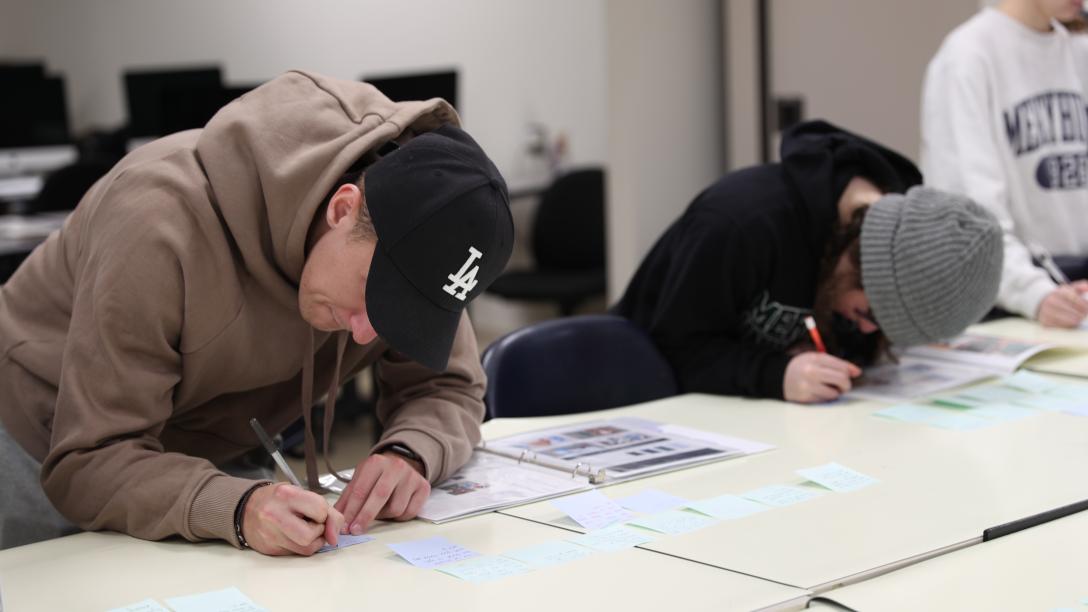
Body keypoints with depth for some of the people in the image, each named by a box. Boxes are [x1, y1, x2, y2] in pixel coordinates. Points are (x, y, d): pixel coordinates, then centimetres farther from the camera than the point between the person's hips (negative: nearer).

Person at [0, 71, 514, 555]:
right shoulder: (164, 223, -35)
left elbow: (447, 390, -11)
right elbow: (88, 463, -33)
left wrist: (407, 454, -34)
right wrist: (235, 508, -50)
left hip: (207, 463, 4)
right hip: (50, 463, -3)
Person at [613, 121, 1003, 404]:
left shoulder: (896, 212, -10)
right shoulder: (742, 221, -31)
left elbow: (864, 337, 3)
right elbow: (677, 350, -24)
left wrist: (852, 351, -20)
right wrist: (776, 375, -39)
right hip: (661, 403, -5)